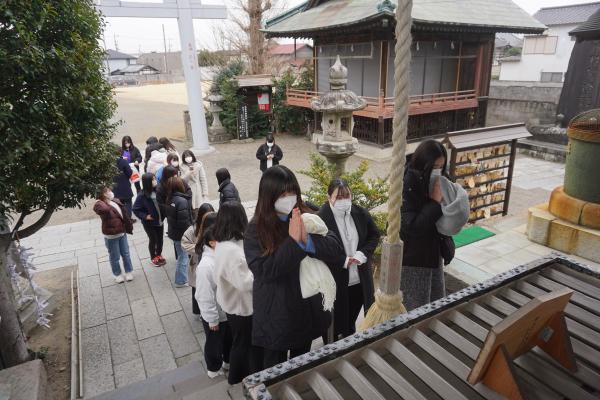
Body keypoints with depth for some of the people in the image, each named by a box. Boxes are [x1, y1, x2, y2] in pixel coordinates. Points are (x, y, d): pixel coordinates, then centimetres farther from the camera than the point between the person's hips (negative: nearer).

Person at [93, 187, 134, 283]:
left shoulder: (116, 201, 6)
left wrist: (129, 227, 16)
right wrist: (99, 201, -25)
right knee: (115, 257, 9)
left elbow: (125, 215, 14)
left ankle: (129, 272, 34)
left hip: (122, 233, 6)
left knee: (126, 254, 17)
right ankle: (118, 274, 30)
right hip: (111, 236, -6)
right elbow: (105, 209, -44)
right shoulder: (100, 205, -17)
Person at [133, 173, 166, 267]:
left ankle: (159, 255, 40)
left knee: (160, 239, 16)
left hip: (160, 220, 3)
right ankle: (153, 257, 35)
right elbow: (135, 209, -12)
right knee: (153, 240, 12)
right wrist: (145, 216, -18)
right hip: (149, 223, -3)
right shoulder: (142, 195, -20)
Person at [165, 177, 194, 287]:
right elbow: (184, 222, -25)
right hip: (182, 234, -9)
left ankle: (181, 278, 37)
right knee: (184, 257, 7)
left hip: (174, 232, 9)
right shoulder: (182, 201, -25)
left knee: (181, 255, 23)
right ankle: (181, 281, 18)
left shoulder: (169, 199, 3)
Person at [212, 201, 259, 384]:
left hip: (233, 301, 9)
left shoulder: (222, 243, -3)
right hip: (240, 305, -9)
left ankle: (243, 371, 46)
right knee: (242, 342, 15)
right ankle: (236, 377, 36)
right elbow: (246, 282, -33)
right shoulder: (232, 250, -34)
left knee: (243, 341, 27)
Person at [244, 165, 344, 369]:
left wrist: (307, 239, -29)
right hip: (276, 314, -3)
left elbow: (336, 250, -13)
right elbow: (264, 271, -24)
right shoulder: (256, 229, -14)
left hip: (308, 310, 3)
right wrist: (293, 241, -30)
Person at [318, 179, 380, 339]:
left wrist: (363, 253, -10)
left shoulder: (361, 213, -3)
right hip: (336, 281, -5)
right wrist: (344, 260, -20)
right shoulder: (322, 217, -19)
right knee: (335, 321, 12)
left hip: (361, 278, 5)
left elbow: (375, 235, 7)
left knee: (351, 320, 25)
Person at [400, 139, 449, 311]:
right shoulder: (408, 186, -21)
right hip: (413, 260, -7)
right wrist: (435, 202, -22)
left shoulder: (436, 183, 1)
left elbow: (440, 218, 12)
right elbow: (411, 226, -26)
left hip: (433, 255, 7)